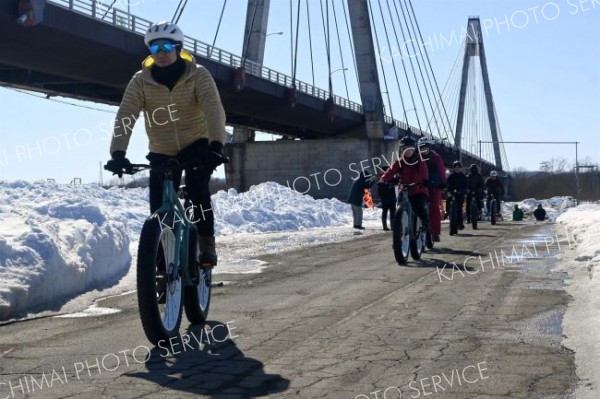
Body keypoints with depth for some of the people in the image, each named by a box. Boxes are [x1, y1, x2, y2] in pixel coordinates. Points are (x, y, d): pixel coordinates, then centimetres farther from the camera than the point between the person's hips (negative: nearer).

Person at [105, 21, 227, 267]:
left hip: (197, 146, -2)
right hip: (162, 152, 2)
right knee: (159, 210, -6)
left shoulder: (198, 75, -14)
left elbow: (214, 109, -27)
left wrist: (216, 145, -45)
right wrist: (118, 152, -37)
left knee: (197, 190, -27)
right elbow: (125, 116, -21)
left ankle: (206, 245, -12)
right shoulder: (140, 81, -10)